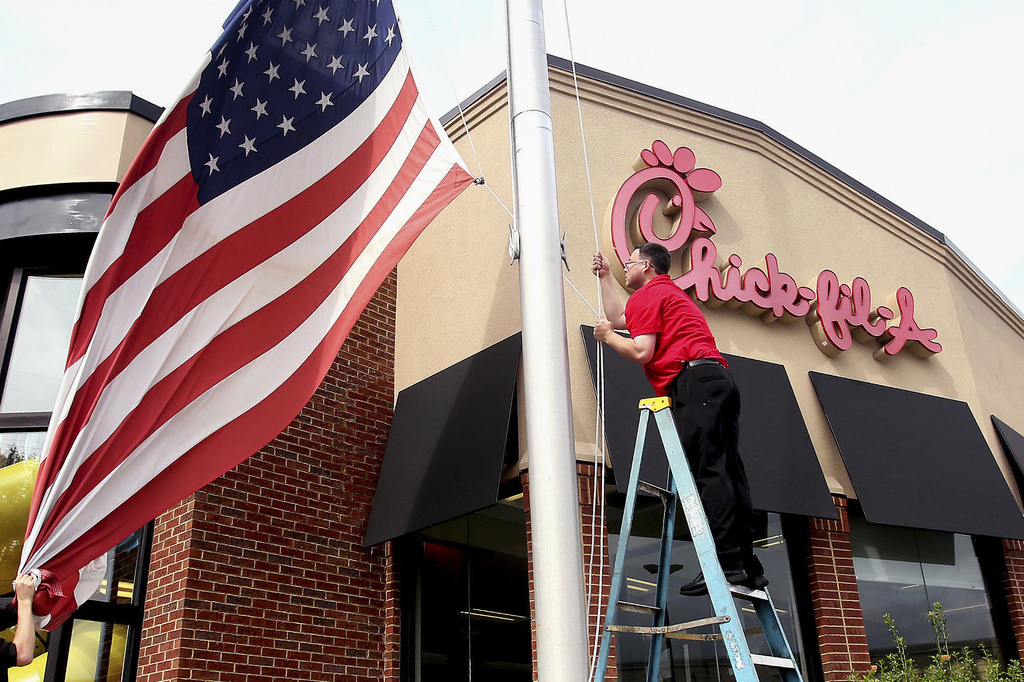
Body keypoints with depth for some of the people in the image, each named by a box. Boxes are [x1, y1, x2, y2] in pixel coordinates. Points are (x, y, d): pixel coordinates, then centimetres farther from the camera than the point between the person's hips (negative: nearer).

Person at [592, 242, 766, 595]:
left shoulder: (647, 295, 4)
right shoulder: (672, 292, 35)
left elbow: (642, 352, -7)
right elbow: (618, 317, 47)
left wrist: (608, 336, 10)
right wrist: (604, 276, 54)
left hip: (693, 380, -10)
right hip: (720, 379, 10)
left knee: (707, 471, -15)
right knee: (727, 472, 4)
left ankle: (726, 562, -20)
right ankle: (748, 565, 3)